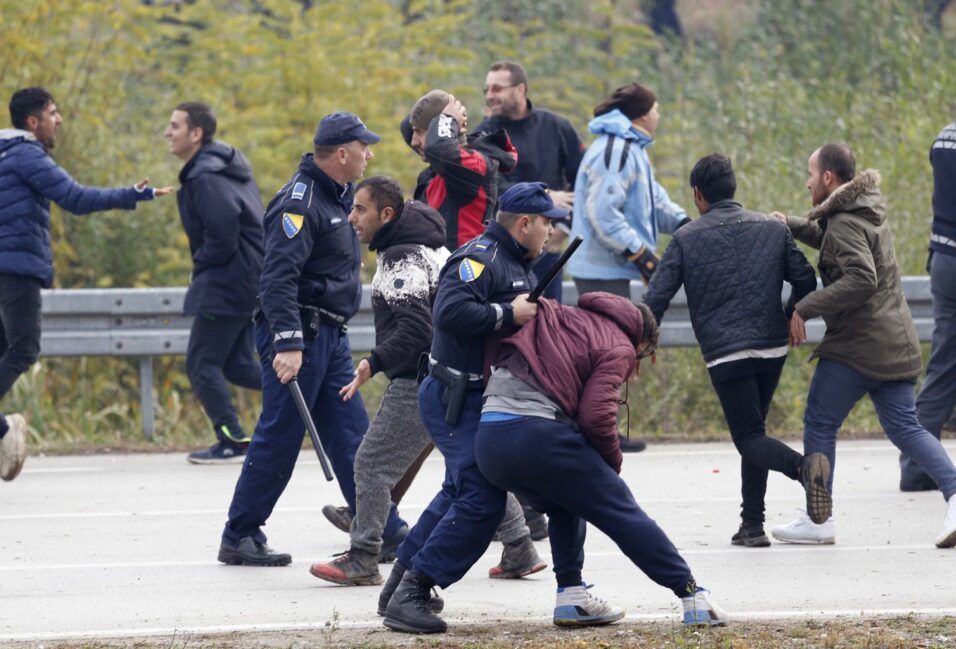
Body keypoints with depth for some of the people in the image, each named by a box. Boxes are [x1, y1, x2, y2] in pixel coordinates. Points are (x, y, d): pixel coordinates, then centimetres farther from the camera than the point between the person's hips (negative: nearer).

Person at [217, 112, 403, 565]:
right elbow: (278, 277, -25)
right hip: (297, 334, -9)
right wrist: (288, 343, -31)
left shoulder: (338, 196, 15)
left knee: (352, 438, 7)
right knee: (278, 440, -5)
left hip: (330, 337, 9)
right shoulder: (300, 201, -17)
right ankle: (238, 539, 3)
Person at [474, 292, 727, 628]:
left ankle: (570, 594, 21)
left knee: (565, 505, 31)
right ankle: (692, 595, 2)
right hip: (540, 433, -7)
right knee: (622, 511, 2)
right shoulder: (619, 348, 6)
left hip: (487, 442, 7)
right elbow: (596, 415, -8)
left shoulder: (553, 316, 24)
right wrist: (613, 463, 10)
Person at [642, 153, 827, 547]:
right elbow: (805, 282, 8)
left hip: (725, 354, -4)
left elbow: (656, 299, -1)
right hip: (773, 349, 4)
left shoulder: (686, 239, 2)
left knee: (749, 438, -2)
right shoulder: (773, 230, 10)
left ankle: (803, 466, -34)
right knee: (754, 431, 17)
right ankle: (752, 525, 11)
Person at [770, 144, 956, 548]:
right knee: (904, 427, 7)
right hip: (896, 344, 9)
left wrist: (804, 309, -25)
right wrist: (792, 226, 21)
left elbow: (861, 278, -27)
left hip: (855, 348, -9)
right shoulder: (868, 213, 17)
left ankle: (818, 520, 6)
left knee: (819, 425, 3)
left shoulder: (845, 224, -14)